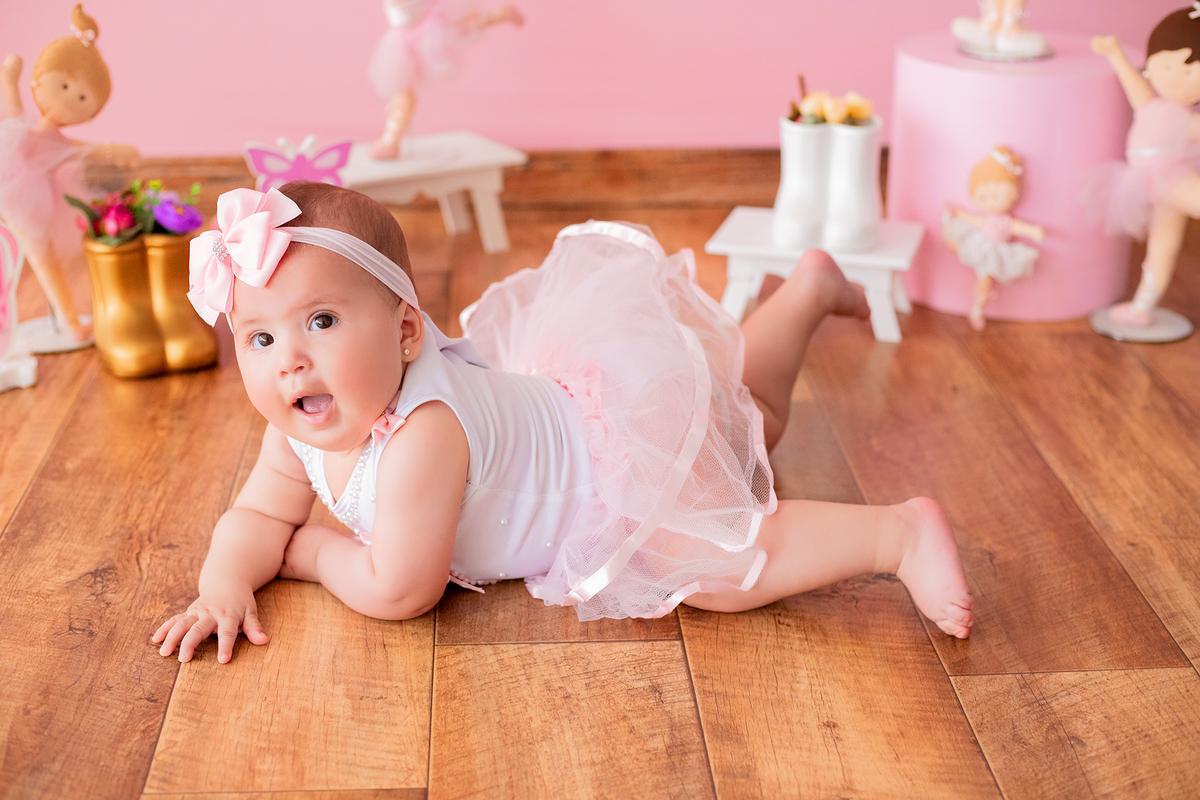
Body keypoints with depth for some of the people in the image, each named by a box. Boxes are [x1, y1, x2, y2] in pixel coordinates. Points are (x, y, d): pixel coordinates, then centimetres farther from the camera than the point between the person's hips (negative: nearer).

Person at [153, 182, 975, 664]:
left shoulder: (422, 436, -39)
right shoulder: (306, 427, -13)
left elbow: (398, 591, -33)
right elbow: (260, 514, 0)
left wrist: (307, 550, -17)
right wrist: (227, 580, -21)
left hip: (624, 440, -9)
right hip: (561, 390, 9)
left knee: (718, 572, -24)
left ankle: (903, 532, -14)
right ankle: (811, 287, 46)